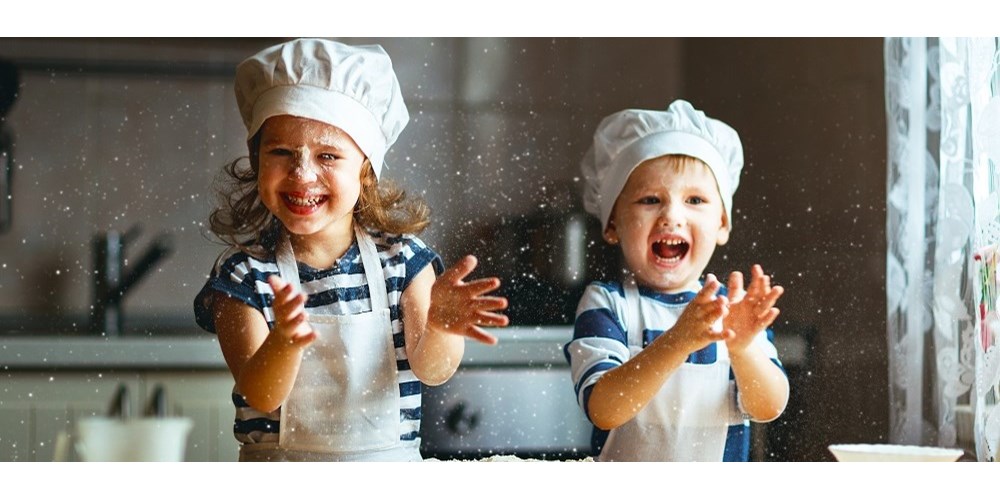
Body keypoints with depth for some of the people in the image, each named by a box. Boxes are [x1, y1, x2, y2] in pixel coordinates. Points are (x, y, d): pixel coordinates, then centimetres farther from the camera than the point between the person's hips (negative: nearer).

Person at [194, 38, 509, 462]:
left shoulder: (402, 257, 2)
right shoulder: (243, 273, -2)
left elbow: (431, 371, -7)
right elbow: (260, 396, -10)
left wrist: (438, 327, -27)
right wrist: (284, 342, -29)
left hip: (390, 459, 1)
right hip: (278, 463, 0)